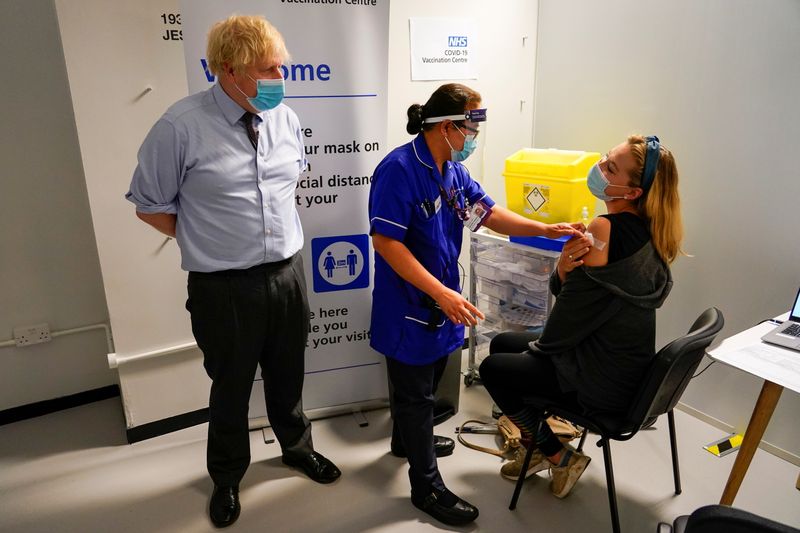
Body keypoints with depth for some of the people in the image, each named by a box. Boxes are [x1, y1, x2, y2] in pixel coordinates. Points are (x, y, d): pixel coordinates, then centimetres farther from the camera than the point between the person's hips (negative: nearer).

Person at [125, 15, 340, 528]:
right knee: (231, 388, 16)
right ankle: (227, 476, 44)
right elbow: (151, 206, -5)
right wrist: (212, 241, -4)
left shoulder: (287, 118, 0)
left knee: (287, 377, 22)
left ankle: (298, 447, 51)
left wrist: (273, 226, 10)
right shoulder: (181, 127, -15)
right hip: (225, 287, -3)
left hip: (289, 273, 4)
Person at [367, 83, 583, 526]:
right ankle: (426, 486, 25)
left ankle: (407, 441, 51)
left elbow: (490, 213, 7)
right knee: (415, 393, 7)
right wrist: (442, 293, -29)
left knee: (426, 378, 26)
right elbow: (385, 242, -26)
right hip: (409, 303, -8)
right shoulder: (399, 169, -22)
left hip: (442, 301, 8)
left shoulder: (454, 169, 3)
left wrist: (546, 230, -5)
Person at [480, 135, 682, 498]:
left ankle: (560, 458, 16)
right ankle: (537, 448, 28)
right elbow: (564, 289, 0)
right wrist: (565, 268, -22)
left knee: (492, 368, 6)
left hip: (603, 382, -9)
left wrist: (539, 345, 0)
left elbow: (574, 300, -17)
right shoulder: (644, 231, 2)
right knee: (501, 344, 18)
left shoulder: (606, 228, -26)